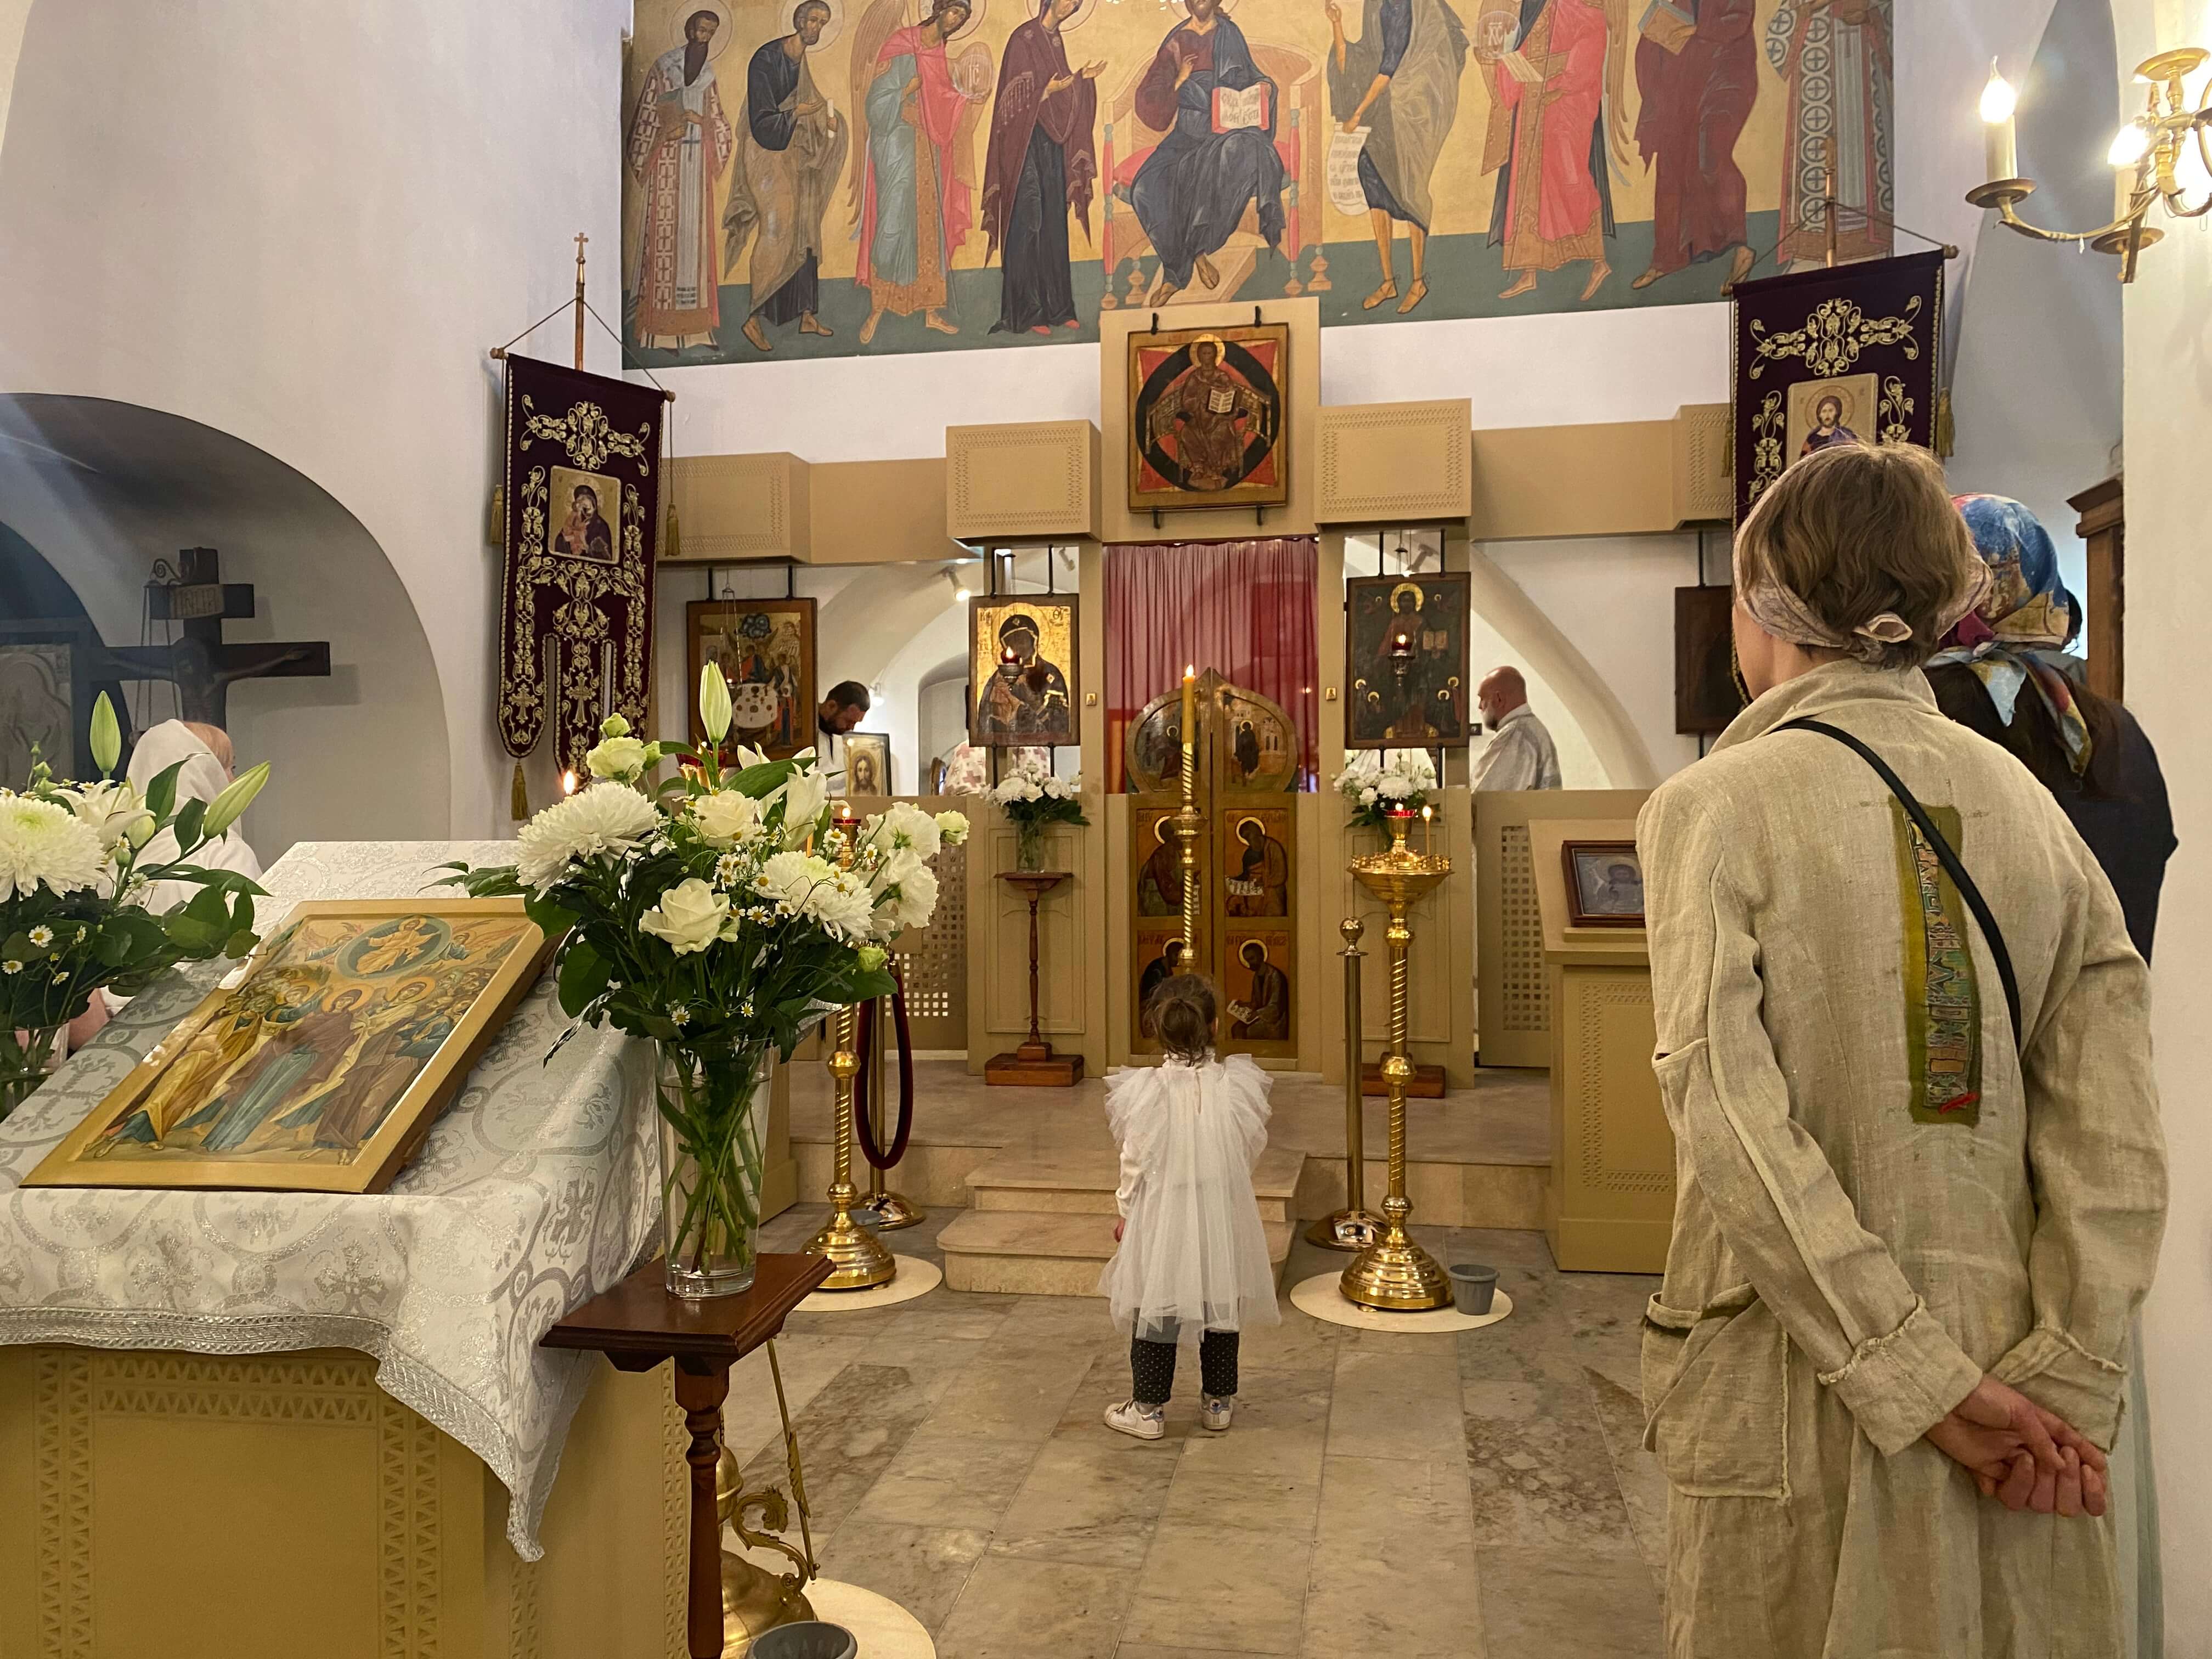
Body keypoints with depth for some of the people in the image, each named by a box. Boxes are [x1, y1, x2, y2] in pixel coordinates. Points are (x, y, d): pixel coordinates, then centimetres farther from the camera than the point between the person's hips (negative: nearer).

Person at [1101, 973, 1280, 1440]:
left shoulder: (1145, 1090, -16)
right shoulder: (1237, 1086, -11)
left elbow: (1135, 1161, -8)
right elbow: (1251, 1150, 0)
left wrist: (1125, 1212, 7)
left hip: (1161, 1215, -2)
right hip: (1223, 1215, 2)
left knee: (1156, 1308, 11)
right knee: (1222, 1305, 16)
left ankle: (1148, 1409, 20)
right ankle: (1218, 1402, 29)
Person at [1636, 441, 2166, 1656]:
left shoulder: (1712, 806, -10)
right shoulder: (2031, 805, 4)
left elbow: (1729, 1118, -18)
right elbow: (2112, 1130, -2)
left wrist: (1916, 1376, -13)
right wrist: (2065, 1375, -5)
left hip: (1796, 1379, -4)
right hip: (2006, 1350, 5)